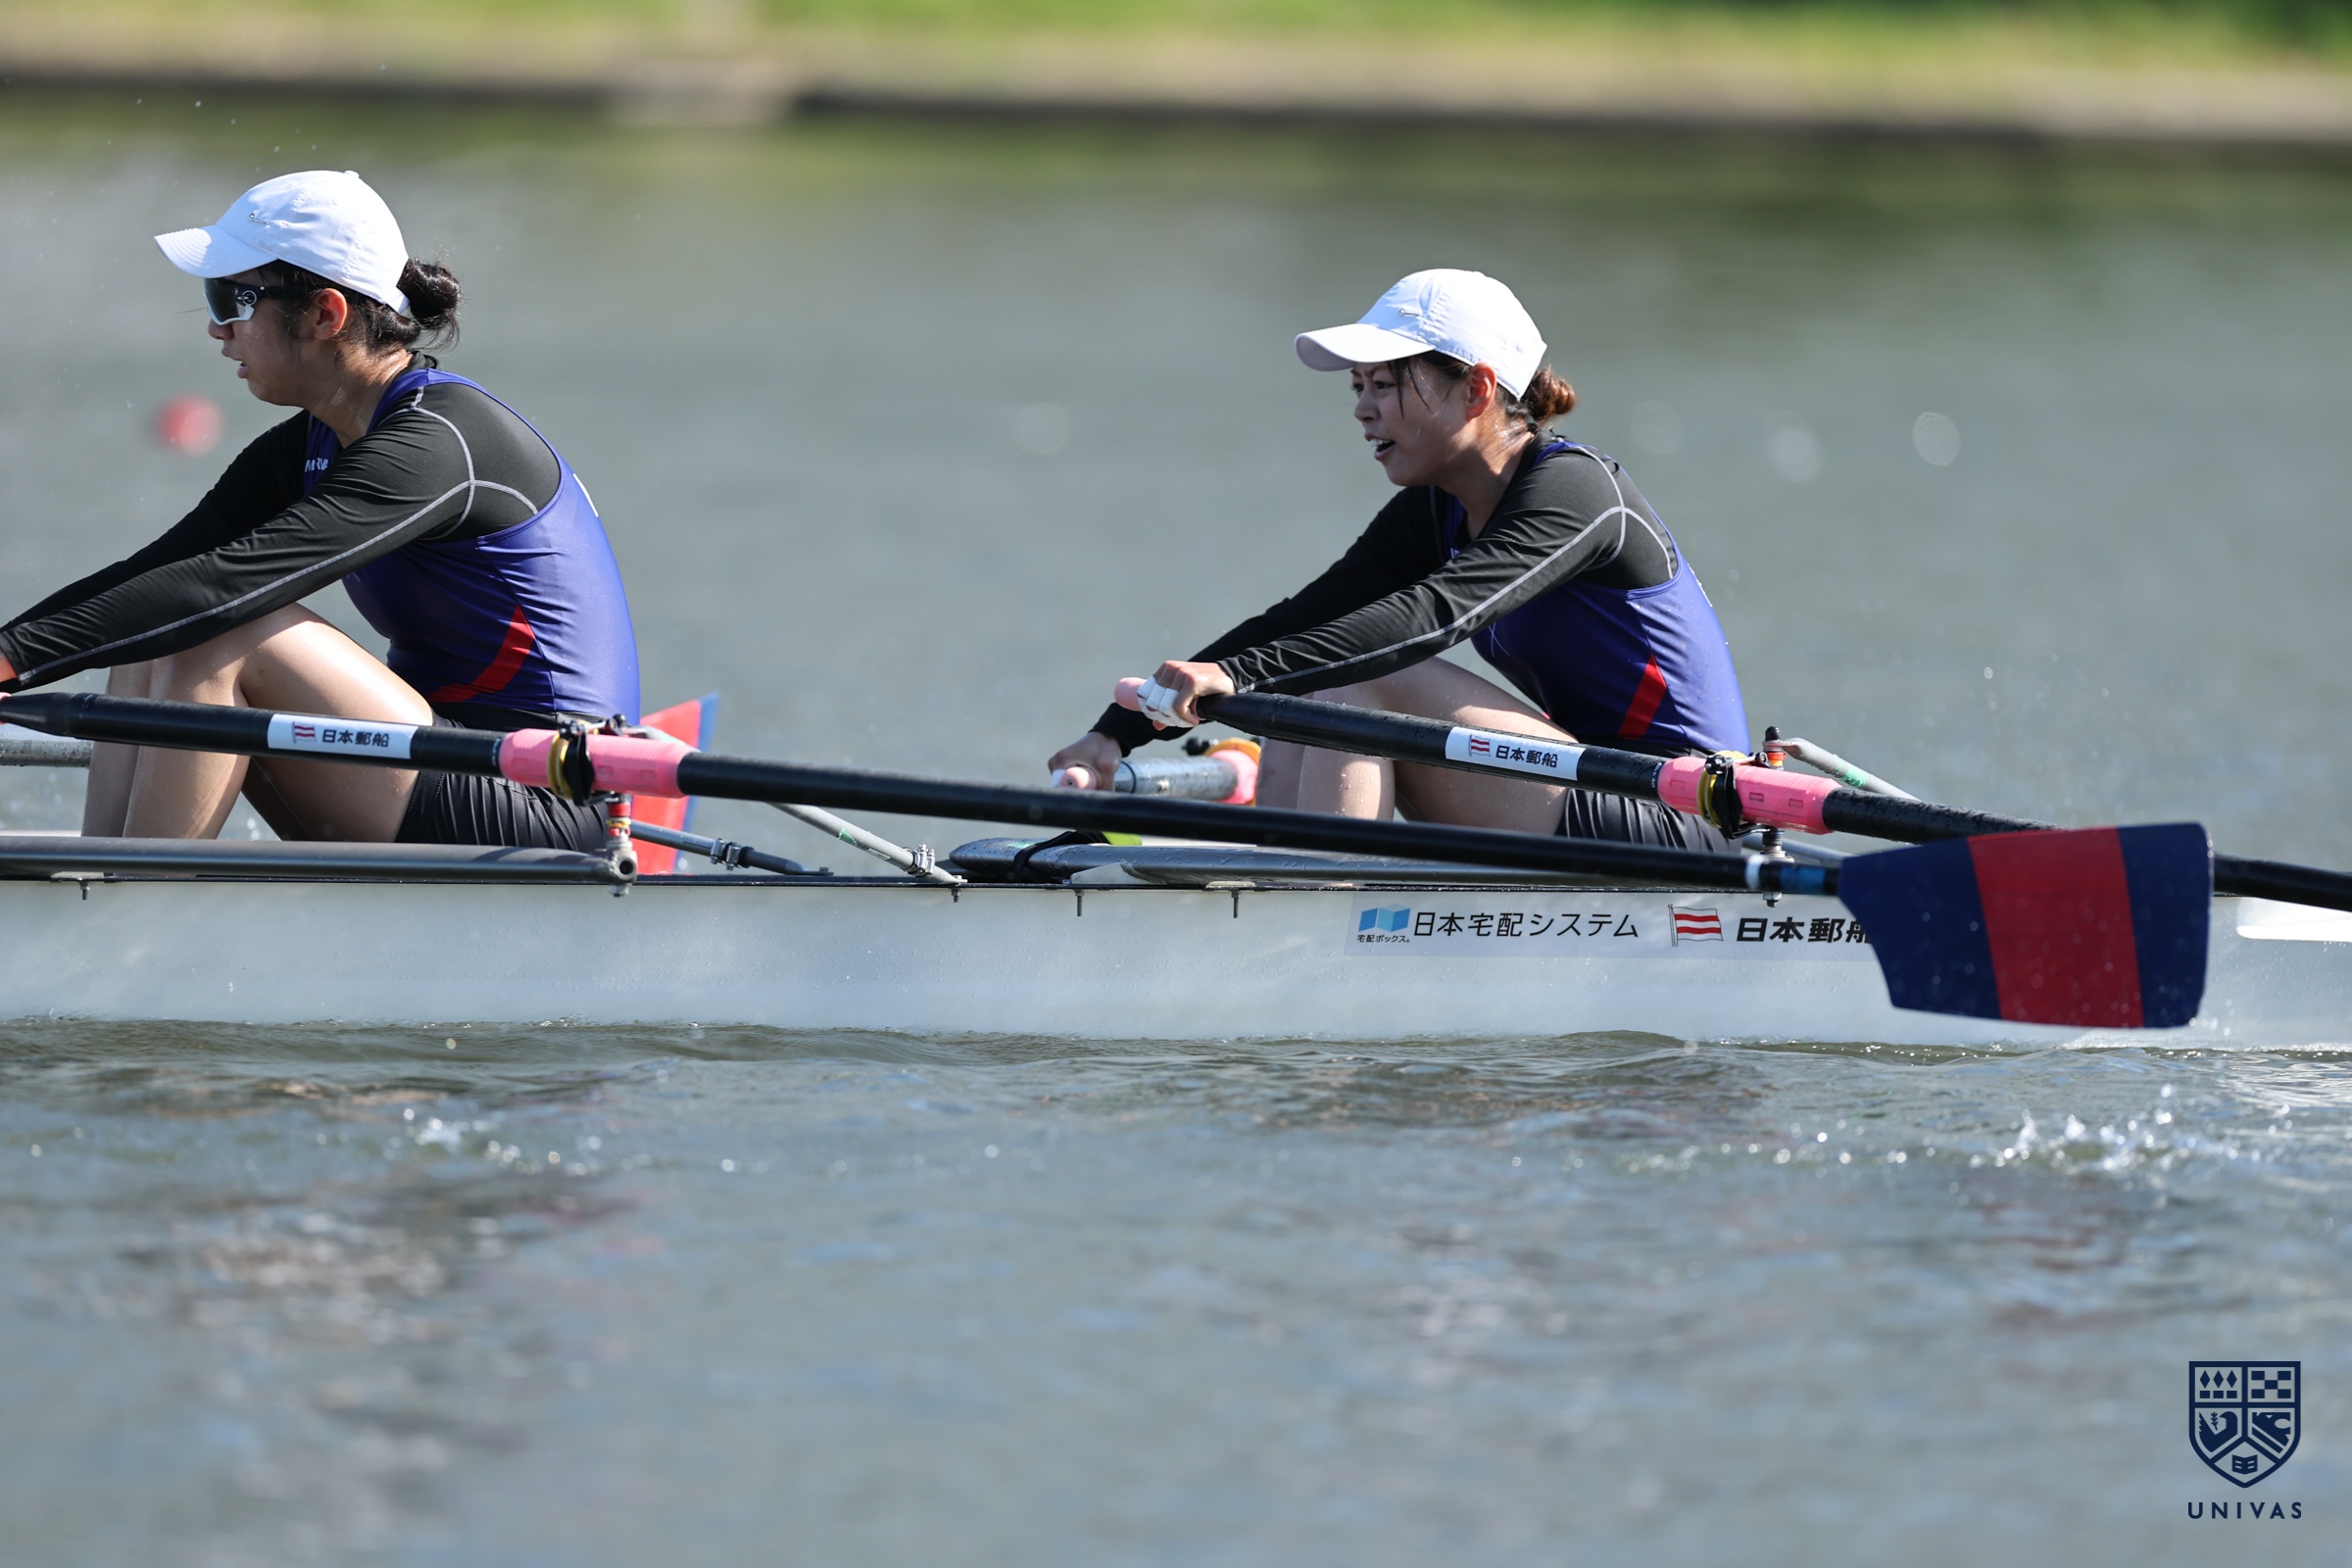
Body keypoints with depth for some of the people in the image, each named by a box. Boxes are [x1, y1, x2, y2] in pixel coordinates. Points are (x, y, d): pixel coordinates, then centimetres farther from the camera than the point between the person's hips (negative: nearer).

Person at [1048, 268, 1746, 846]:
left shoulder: (1572, 491, -15)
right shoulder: (1434, 514, 11)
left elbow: (1437, 613, -31)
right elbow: (1297, 620, 2)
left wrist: (1240, 675, -43)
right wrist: (1121, 731, -10)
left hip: (1678, 822, -9)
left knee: (1354, 680, -18)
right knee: (1299, 704, -1)